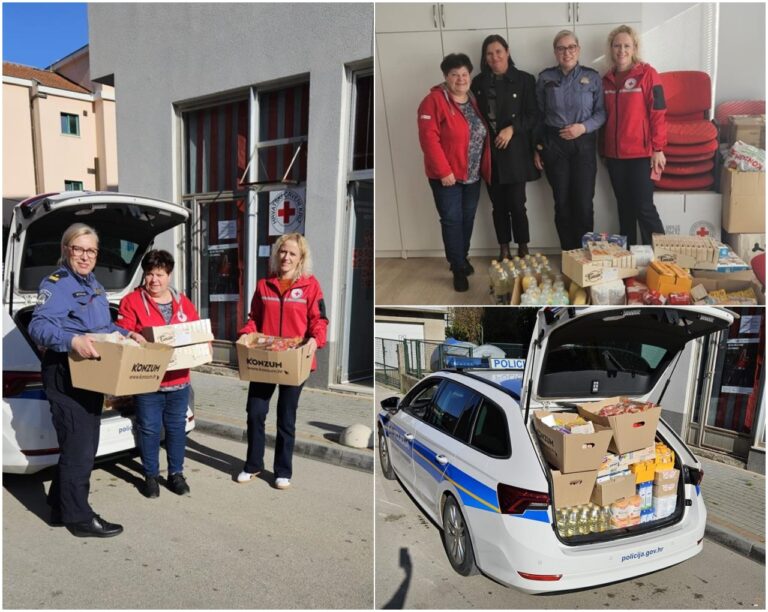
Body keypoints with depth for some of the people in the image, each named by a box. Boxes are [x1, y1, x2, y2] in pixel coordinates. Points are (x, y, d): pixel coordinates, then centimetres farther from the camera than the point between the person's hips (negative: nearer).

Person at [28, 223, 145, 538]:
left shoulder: (94, 285, 16)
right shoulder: (55, 283, -13)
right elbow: (38, 326, -26)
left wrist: (126, 334, 11)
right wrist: (72, 340, -41)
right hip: (66, 375, -9)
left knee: (83, 445, 16)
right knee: (78, 447, -4)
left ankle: (60, 507, 30)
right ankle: (79, 517, 9)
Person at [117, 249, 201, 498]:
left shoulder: (183, 302, 9)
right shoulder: (132, 301, -3)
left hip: (179, 380, 4)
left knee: (176, 428, 13)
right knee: (149, 430, 6)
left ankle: (176, 473, 27)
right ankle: (150, 475, 23)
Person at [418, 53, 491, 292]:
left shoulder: (474, 100, 10)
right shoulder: (434, 100, -12)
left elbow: (483, 136, 15)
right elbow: (429, 138, -19)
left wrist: (485, 169, 9)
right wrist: (444, 171, -22)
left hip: (472, 174, 6)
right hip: (447, 175, -6)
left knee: (468, 218, 14)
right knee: (452, 220, -2)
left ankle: (462, 257, 32)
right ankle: (459, 268, 7)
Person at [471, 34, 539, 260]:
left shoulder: (524, 80, 1)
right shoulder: (478, 82, 9)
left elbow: (534, 115, -1)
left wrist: (512, 129, -14)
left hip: (515, 151, -2)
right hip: (488, 152, 3)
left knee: (516, 204, -3)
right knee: (498, 205, 8)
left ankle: (523, 250, 13)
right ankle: (504, 250, 19)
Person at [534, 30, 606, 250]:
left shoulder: (592, 77, 3)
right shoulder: (545, 78, 6)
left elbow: (601, 112, 3)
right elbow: (539, 115, 8)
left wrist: (583, 127, -15)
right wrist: (537, 148, 5)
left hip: (584, 144, -1)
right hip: (554, 144, 1)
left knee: (584, 203, -4)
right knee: (562, 202, 3)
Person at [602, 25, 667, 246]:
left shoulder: (647, 73, -5)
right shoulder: (607, 79, 10)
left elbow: (658, 113, -7)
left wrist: (658, 149, -12)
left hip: (641, 153, -5)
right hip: (614, 154, 5)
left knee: (644, 207, -5)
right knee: (624, 206, 11)